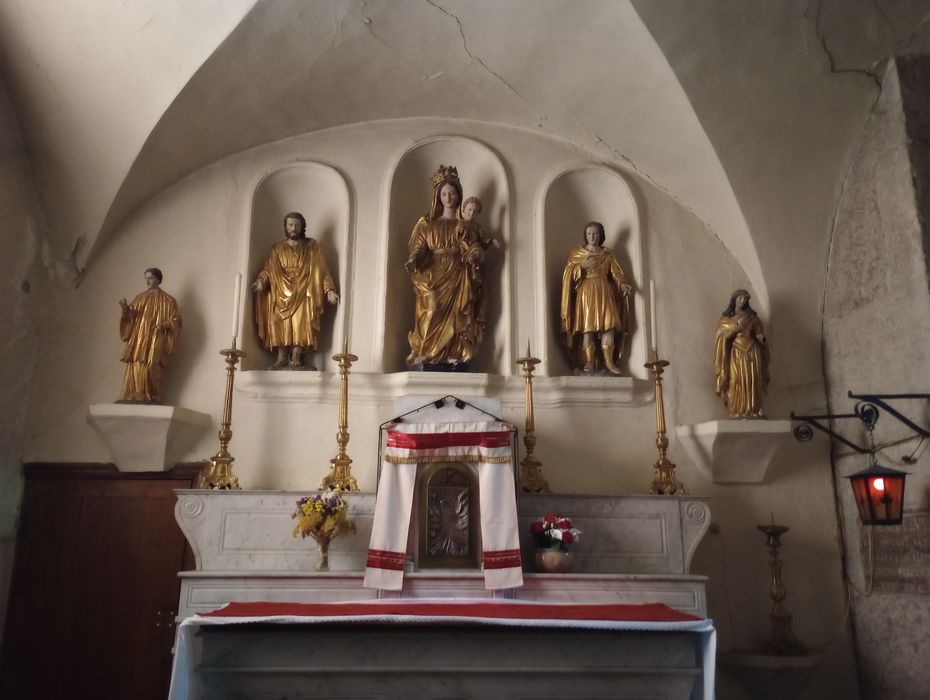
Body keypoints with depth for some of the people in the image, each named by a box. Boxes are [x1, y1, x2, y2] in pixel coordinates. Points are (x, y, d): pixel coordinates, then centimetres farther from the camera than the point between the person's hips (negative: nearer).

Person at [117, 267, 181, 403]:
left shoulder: (167, 300, 5)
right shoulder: (139, 298, 18)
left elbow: (176, 320, -1)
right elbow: (130, 318, 14)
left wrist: (164, 325, -19)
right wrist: (125, 310, -7)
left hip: (155, 342, -4)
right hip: (138, 340, 5)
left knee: (150, 369, -14)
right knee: (135, 369, -3)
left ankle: (149, 398, -11)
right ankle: (133, 398, -2)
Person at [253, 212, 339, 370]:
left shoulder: (312, 247, 10)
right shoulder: (277, 248, 16)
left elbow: (322, 271, 5)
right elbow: (268, 269, 8)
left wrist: (329, 290, -10)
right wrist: (261, 280, -14)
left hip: (304, 292, -2)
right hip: (282, 292, 2)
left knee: (301, 317, -28)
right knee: (277, 317, -24)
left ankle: (296, 358, -29)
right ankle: (282, 357, -21)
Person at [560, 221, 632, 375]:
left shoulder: (607, 254, 14)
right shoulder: (576, 252, 10)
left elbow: (616, 273, 4)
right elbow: (568, 274, 3)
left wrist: (623, 284, -15)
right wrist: (581, 266, -13)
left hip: (605, 293, 2)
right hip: (586, 293, -2)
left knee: (609, 325, -11)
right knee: (588, 327, -10)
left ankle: (609, 361, -10)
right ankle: (589, 362, -9)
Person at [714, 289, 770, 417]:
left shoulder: (752, 317, 11)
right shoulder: (725, 319, 8)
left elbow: (760, 335, 11)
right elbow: (721, 337, -2)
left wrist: (761, 339, -11)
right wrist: (736, 329, -13)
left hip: (752, 354, 1)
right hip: (735, 355, -1)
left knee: (753, 383, -6)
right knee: (736, 383, -10)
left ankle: (754, 411, -4)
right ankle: (737, 412, -9)